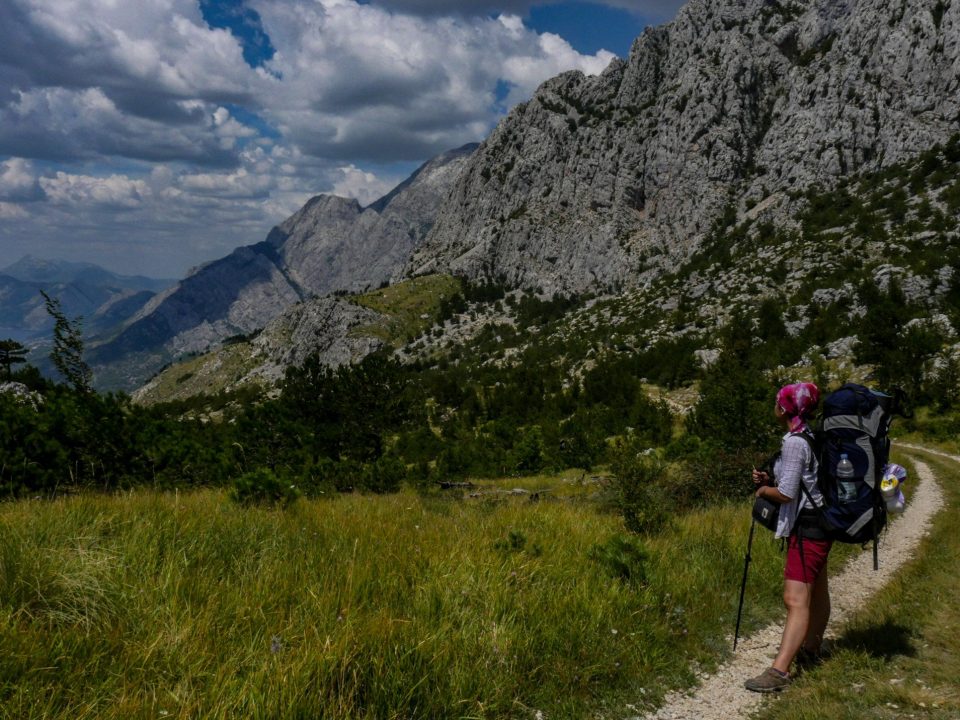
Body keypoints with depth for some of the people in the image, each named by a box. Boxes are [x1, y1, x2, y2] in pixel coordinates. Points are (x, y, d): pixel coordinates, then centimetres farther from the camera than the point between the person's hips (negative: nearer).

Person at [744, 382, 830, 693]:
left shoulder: (795, 443, -20)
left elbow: (786, 494, -22)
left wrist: (763, 490, -3)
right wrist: (770, 480, 7)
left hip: (808, 526, -11)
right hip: (819, 523, 11)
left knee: (796, 599, -13)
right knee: (816, 591, 22)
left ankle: (779, 671, -16)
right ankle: (810, 648, 38)